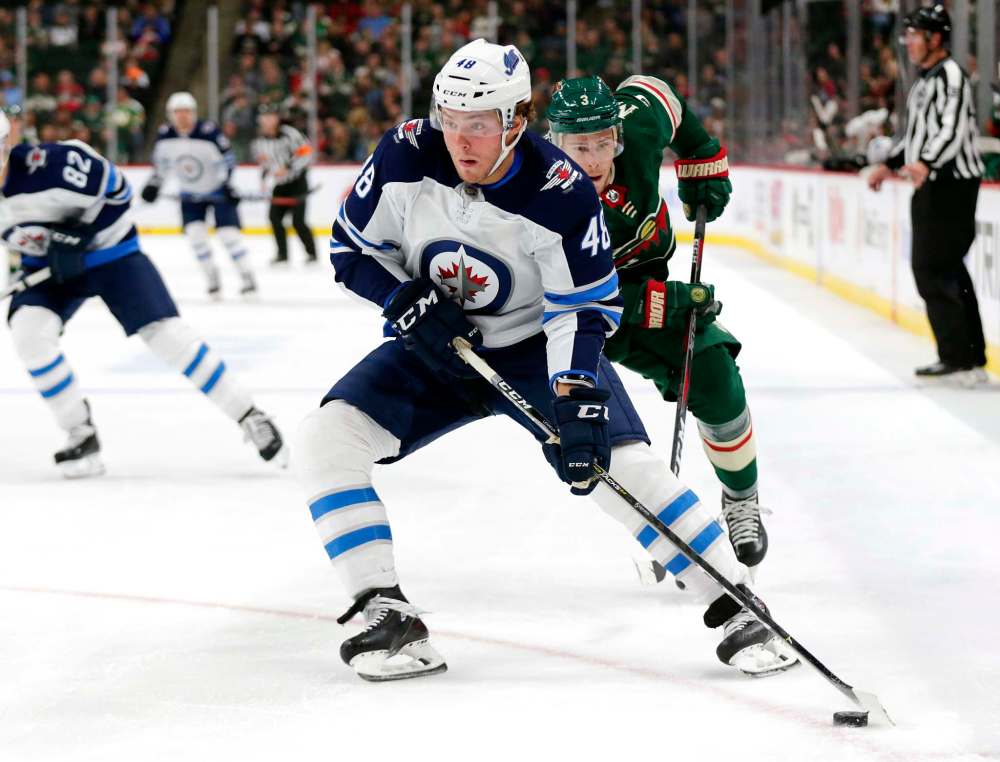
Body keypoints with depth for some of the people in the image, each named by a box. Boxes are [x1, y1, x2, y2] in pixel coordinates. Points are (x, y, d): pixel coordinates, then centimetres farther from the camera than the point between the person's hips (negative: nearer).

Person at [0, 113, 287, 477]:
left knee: (165, 332, -14)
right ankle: (81, 435, -6)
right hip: (48, 265, 5)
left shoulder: (50, 165, -31)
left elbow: (116, 189, -16)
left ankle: (251, 419, -3)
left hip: (109, 251, -5)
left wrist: (79, 236, -22)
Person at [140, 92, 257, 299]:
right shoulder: (165, 134, -10)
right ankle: (212, 280, 7)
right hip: (190, 193, 4)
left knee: (228, 232, -11)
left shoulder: (208, 131, -25)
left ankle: (247, 277, 1)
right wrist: (153, 185, 6)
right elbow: (161, 161, 7)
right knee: (195, 233, -8)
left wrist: (228, 185, -27)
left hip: (217, 189, -4)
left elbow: (227, 158, -19)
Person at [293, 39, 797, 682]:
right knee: (326, 439, -17)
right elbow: (351, 249, -4)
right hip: (434, 345, 3)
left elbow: (585, 310, -20)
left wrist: (579, 400, -34)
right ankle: (388, 618, -13)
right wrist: (405, 299, -21)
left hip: (536, 347, -3)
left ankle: (736, 610, -5)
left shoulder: (562, 194, -25)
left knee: (627, 466, -19)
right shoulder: (407, 157, -18)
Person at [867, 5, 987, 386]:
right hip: (933, 184, 11)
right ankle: (968, 357, 17)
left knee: (933, 270, -13)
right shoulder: (925, 80, 19)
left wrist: (925, 163, -41)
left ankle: (962, 359, -14)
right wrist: (890, 164, 27)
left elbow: (953, 129, -27)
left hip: (951, 184, -11)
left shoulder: (950, 76, -14)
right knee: (947, 270, 12)